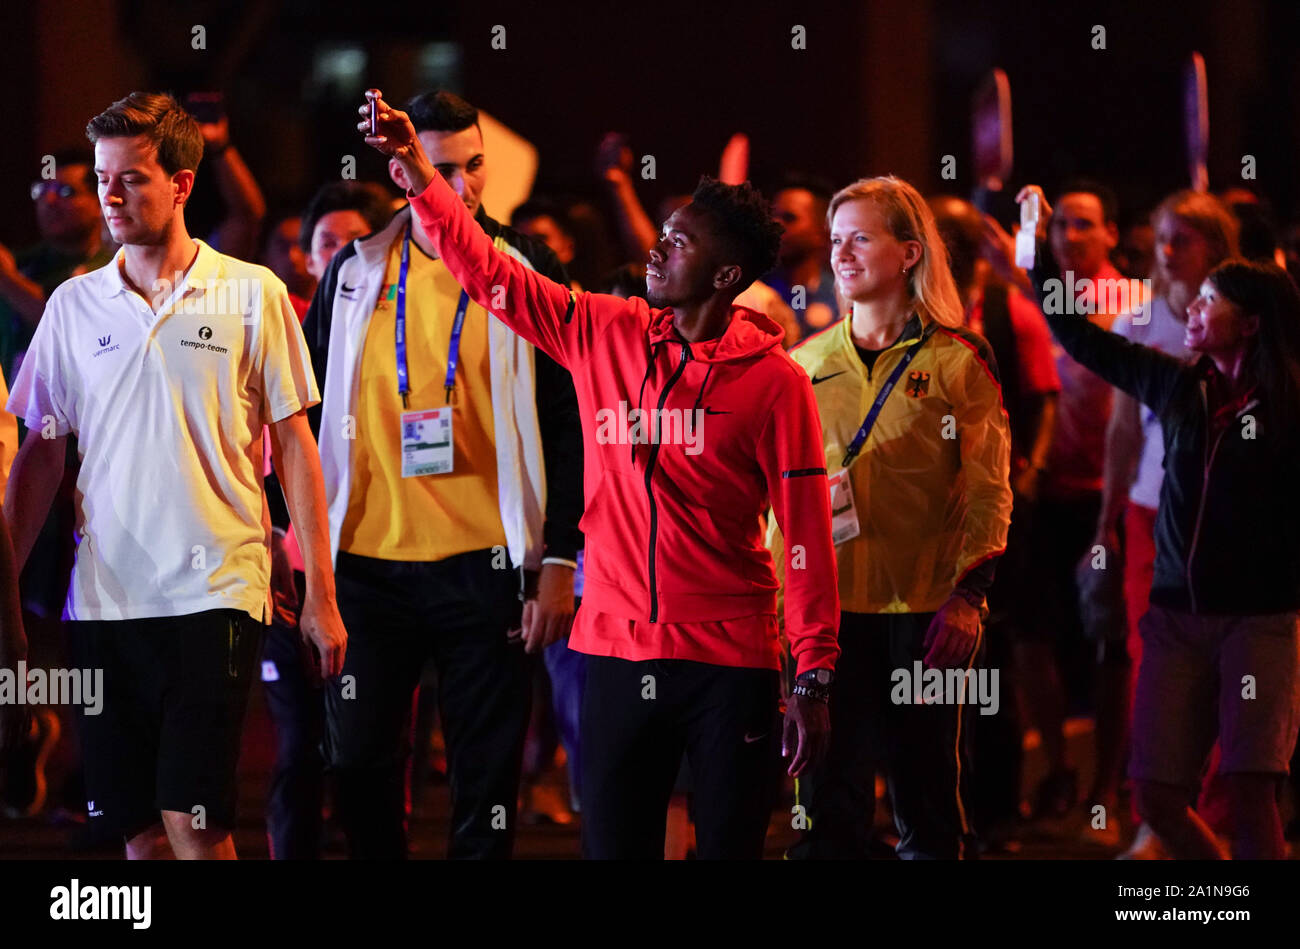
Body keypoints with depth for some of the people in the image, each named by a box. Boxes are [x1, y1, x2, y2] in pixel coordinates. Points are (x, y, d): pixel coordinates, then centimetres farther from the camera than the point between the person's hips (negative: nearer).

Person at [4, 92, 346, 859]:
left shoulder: (252, 295, 1)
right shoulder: (74, 305, 9)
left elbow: (294, 445, 3)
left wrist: (321, 594, 0)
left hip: (216, 592, -3)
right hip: (104, 594, 3)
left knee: (192, 818, -13)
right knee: (136, 825, 5)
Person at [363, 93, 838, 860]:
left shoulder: (774, 380, -5)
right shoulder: (604, 335, 7)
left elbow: (807, 536, -6)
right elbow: (488, 273, 12)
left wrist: (814, 682, -9)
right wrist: (416, 170, 3)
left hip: (730, 664, -4)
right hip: (617, 652, 4)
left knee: (731, 846, 1)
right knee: (614, 848, 5)